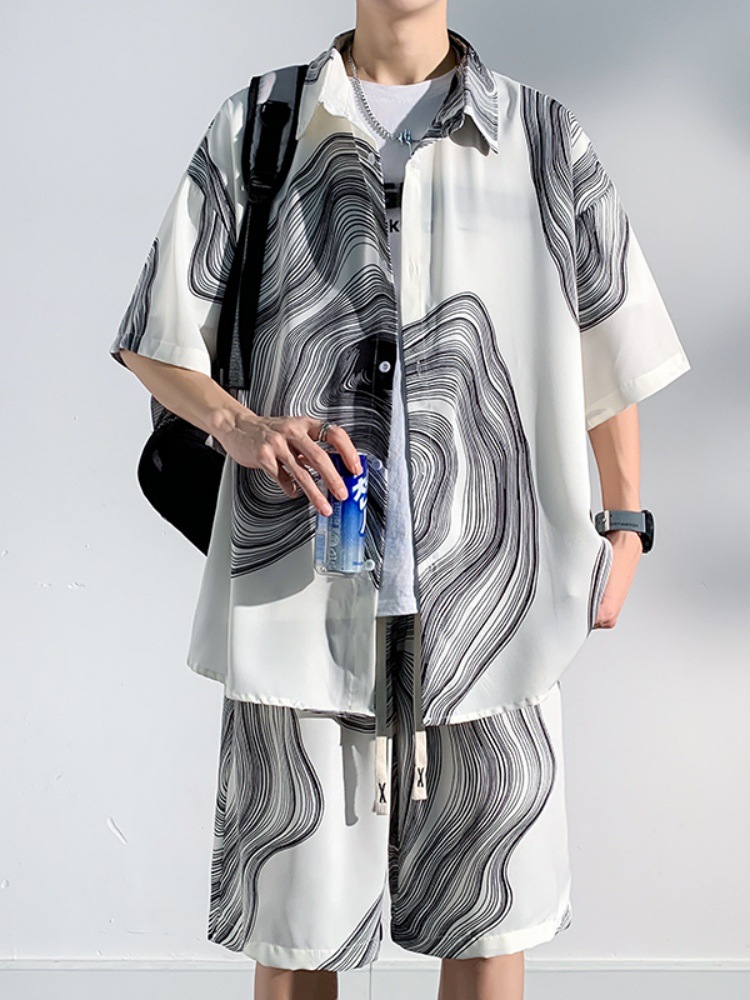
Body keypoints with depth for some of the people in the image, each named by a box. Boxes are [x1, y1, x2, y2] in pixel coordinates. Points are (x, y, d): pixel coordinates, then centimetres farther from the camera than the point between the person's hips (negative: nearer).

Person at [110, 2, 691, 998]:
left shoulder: (545, 139, 8)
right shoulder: (251, 130, 8)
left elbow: (611, 340, 15)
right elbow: (156, 342, 9)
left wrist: (624, 525, 15)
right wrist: (241, 424, -11)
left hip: (489, 589, 1)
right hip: (305, 590, 0)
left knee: (489, 914, 9)